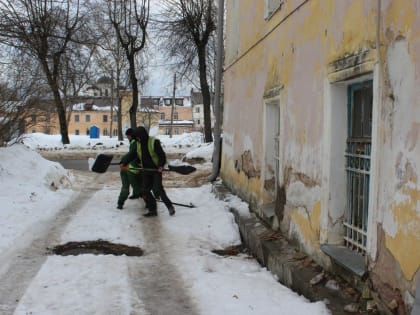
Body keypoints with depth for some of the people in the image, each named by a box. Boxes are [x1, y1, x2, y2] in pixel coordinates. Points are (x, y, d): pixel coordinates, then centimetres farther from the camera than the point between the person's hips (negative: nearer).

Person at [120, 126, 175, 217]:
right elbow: (132, 155, 8)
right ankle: (152, 210, 9)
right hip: (146, 170, 7)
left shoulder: (154, 142, -13)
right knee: (145, 191, 0)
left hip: (156, 169, -7)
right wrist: (124, 162, -5)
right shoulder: (138, 144, 7)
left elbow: (162, 155, -15)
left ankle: (169, 206, -2)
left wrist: (161, 165, -28)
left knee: (157, 189, -18)